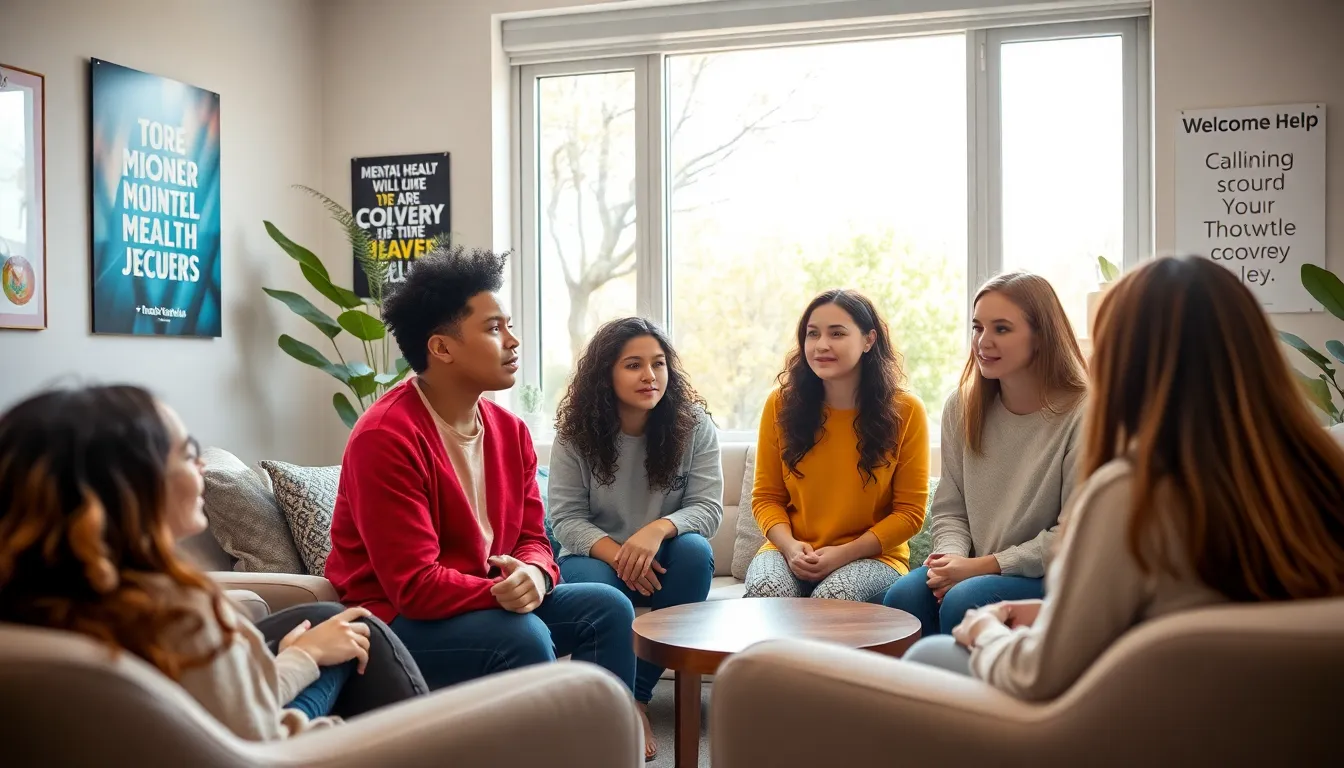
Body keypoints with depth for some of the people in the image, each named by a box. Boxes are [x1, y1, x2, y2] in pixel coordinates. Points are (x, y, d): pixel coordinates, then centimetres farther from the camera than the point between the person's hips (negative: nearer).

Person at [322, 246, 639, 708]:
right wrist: (504, 589, -26)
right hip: (396, 620, -8)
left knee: (607, 607, -4)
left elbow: (531, 538, 7)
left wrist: (534, 575, -17)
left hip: (487, 602, 8)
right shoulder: (385, 438, -22)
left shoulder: (510, 431, 3)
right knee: (524, 636, -30)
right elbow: (415, 586, -26)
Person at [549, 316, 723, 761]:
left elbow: (708, 508, -14)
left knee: (695, 551, -32)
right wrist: (616, 554, -31)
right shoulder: (575, 432, -8)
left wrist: (659, 529, -36)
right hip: (597, 556, -1)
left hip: (662, 560, 2)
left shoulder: (694, 425, -8)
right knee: (593, 587, -36)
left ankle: (638, 692, -22)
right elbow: (566, 517, -12)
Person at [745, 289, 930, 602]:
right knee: (765, 589, -32)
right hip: (792, 553, 2)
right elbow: (766, 497, 7)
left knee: (833, 596, -34)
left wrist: (845, 553, -15)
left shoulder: (905, 410, -4)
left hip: (871, 556, -1)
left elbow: (910, 512, -2)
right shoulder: (781, 404, 1)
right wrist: (790, 546, -14)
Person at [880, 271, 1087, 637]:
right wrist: (951, 556, -12)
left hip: (1053, 580, -4)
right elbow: (949, 510, 11)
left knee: (964, 601, -32)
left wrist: (983, 565, -16)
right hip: (977, 572, 5)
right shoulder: (961, 408, 7)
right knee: (903, 596, -25)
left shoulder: (1084, 415, -10)